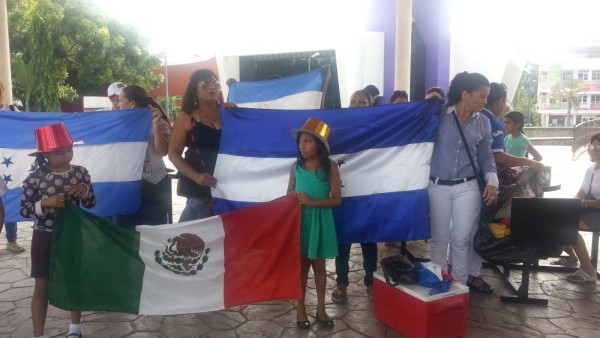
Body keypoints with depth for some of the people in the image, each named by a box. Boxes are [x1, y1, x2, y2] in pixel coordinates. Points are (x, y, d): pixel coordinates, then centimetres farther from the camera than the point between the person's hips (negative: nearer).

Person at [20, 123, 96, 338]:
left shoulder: (80, 173, -5)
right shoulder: (35, 178, -12)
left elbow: (91, 203, 4)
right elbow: (24, 210, -8)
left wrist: (85, 190, -16)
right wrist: (45, 203, -24)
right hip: (45, 237, -2)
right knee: (42, 288, 6)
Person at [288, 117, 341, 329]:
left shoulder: (330, 168, -9)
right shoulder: (296, 167, -1)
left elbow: (337, 199, -11)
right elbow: (289, 194, 8)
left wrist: (311, 201, -21)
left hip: (320, 222, -2)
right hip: (299, 221, 2)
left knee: (319, 265, 12)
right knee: (301, 265, 12)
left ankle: (321, 308, 27)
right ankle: (301, 308, 26)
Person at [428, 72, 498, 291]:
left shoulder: (483, 122, 5)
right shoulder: (439, 116, -5)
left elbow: (486, 156, 7)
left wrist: (492, 182, -5)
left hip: (467, 188, 2)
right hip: (438, 187, -2)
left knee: (461, 239, 9)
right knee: (439, 238, 10)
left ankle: (461, 283, 25)